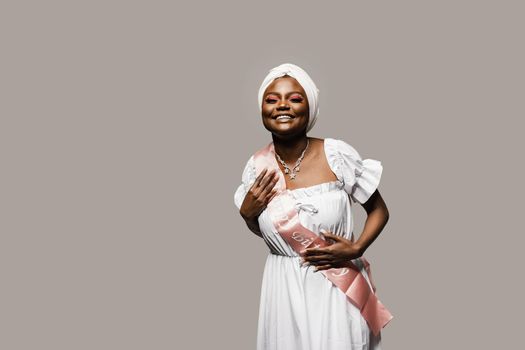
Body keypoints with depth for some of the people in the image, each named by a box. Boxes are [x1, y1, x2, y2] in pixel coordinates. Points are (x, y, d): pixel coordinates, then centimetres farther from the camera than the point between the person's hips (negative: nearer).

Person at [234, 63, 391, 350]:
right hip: (284, 288, 3)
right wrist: (246, 214, -7)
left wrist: (356, 249, -15)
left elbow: (379, 211, 0)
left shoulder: (337, 154, -13)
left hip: (337, 285, -2)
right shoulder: (257, 167, -4)